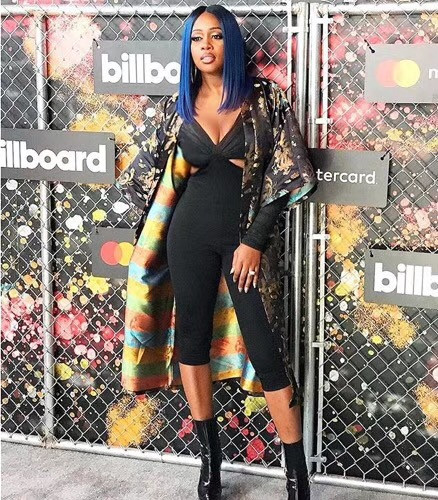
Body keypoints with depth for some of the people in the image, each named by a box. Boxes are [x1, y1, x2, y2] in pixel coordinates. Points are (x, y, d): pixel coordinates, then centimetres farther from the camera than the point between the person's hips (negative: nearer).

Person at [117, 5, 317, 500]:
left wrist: (254, 241, -10)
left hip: (248, 237, -3)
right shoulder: (178, 107, 5)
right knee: (191, 337, 8)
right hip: (191, 235, 3)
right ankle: (210, 457, 24)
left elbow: (285, 174, -6)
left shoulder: (265, 98, -3)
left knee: (265, 350, -4)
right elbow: (146, 172, 16)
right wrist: (166, 216, 11)